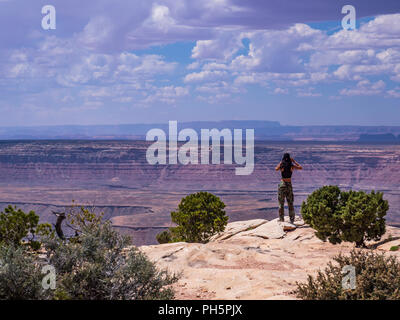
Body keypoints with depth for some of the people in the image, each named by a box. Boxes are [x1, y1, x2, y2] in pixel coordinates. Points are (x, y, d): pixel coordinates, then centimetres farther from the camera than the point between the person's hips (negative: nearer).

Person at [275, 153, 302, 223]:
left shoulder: (281, 165, -6)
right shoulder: (292, 166, -4)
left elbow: (276, 169, 17)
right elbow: (300, 168, 13)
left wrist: (280, 162, 17)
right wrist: (294, 161, 14)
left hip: (282, 184, -2)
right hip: (289, 184, 2)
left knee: (281, 203, 4)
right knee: (290, 203, 9)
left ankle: (281, 218, 2)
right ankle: (292, 219, 10)